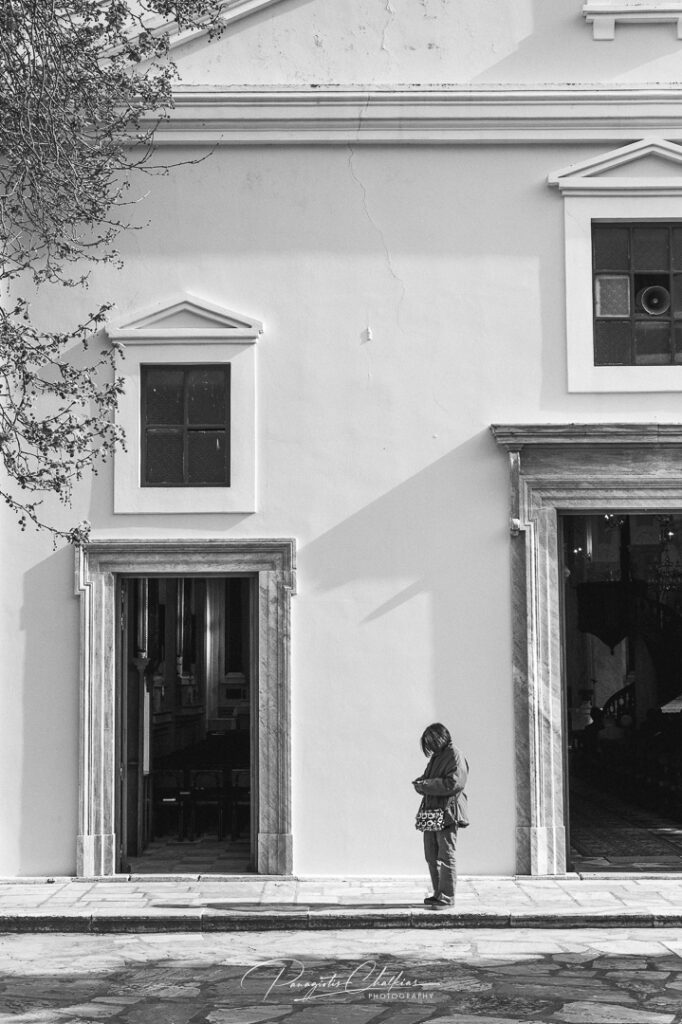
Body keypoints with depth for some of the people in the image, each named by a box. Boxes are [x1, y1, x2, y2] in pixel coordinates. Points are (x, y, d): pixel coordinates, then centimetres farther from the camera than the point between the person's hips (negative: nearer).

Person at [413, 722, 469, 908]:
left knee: (446, 855, -6)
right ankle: (438, 894, 19)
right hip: (431, 812, 9)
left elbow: (452, 783, -19)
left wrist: (426, 785, -18)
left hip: (447, 813, -9)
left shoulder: (455, 757, -9)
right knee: (432, 856, 11)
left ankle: (447, 896, -3)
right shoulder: (435, 757, 19)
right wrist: (420, 782, 3)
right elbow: (428, 779, 26)